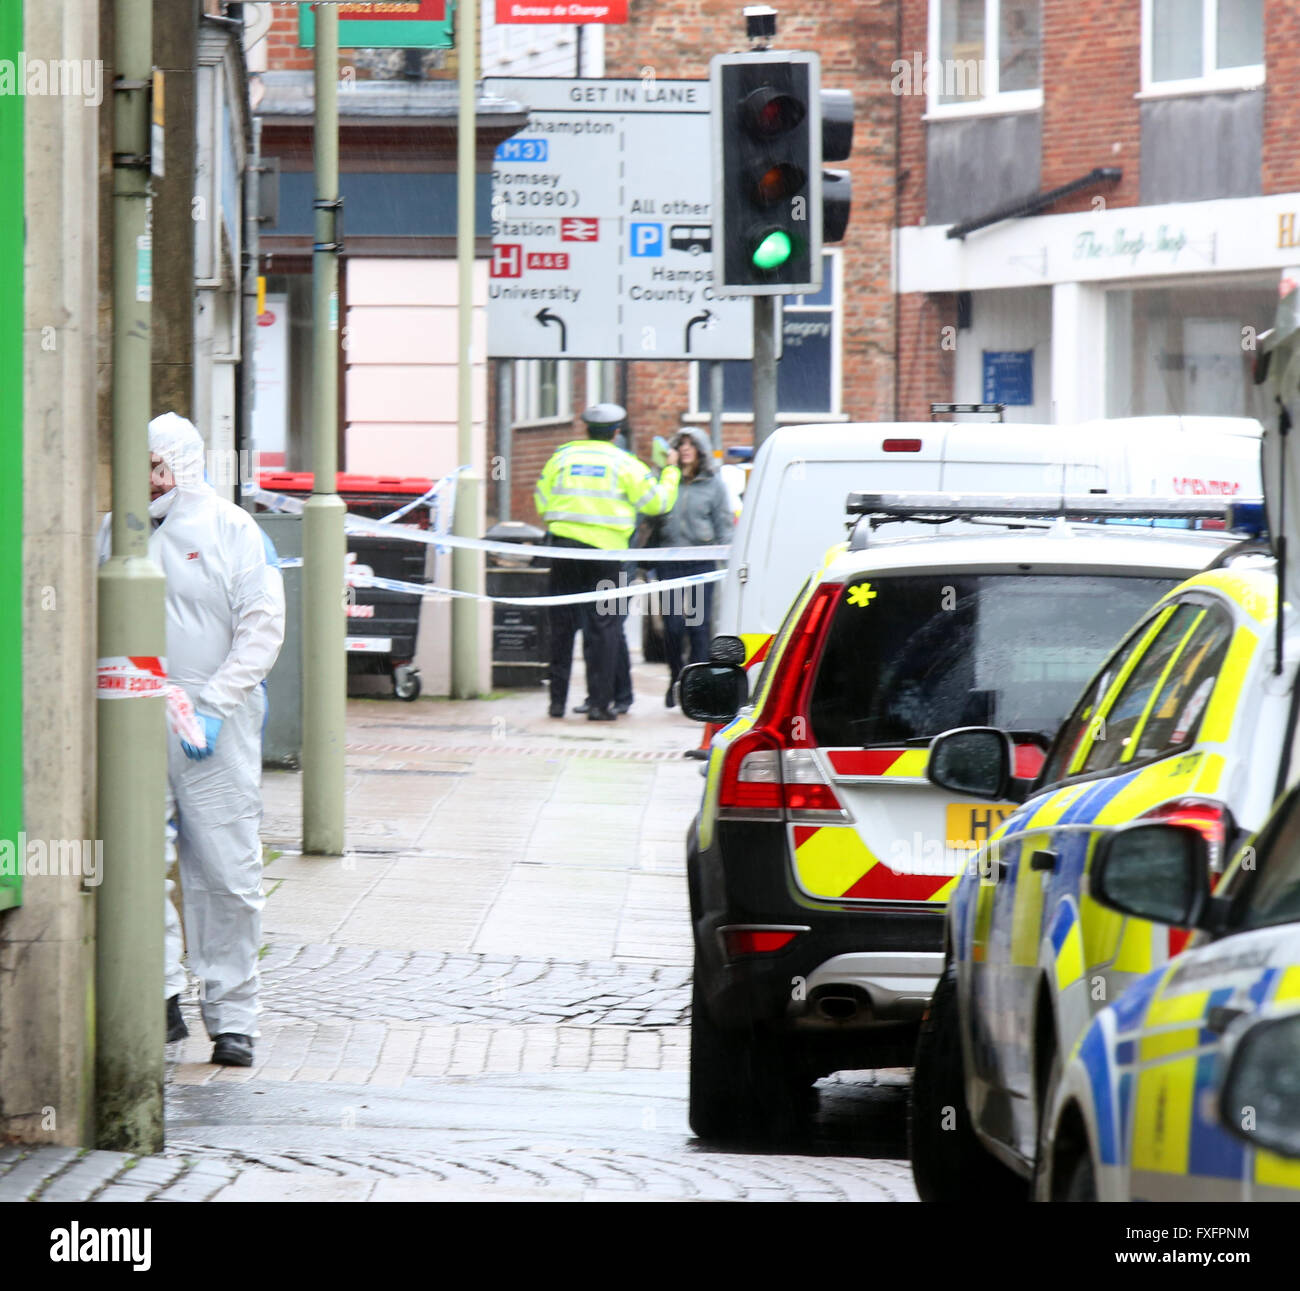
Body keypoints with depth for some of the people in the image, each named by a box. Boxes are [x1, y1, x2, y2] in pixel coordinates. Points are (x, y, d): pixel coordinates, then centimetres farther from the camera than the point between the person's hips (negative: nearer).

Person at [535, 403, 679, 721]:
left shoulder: (561, 456, 9)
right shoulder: (623, 463, 1)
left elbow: (542, 502, 11)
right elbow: (657, 502, 5)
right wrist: (671, 471, 21)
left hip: (564, 547, 3)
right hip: (603, 551, -3)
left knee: (562, 625, 9)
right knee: (603, 626, 1)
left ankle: (557, 700, 11)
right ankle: (599, 702, -3)